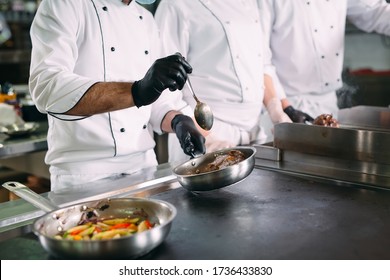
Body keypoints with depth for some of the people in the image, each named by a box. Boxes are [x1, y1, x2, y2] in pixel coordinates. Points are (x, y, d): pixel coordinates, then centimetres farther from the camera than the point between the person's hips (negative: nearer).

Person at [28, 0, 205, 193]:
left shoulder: (146, 19, 11)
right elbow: (47, 88, -25)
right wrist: (137, 92, -35)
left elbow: (156, 98, 13)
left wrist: (176, 121, -8)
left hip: (145, 165, 7)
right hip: (85, 172, -6)